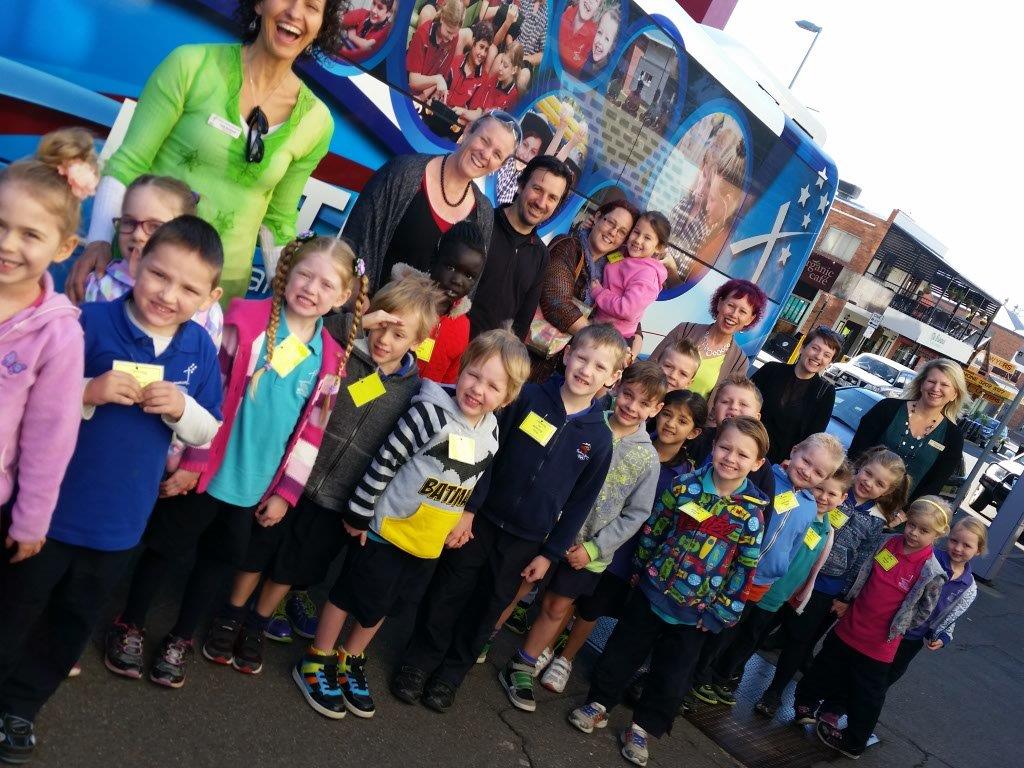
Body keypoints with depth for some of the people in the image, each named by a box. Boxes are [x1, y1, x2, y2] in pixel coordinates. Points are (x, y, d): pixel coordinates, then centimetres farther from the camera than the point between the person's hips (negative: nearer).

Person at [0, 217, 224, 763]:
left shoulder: (199, 349, -6)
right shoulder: (90, 323, -18)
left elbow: (207, 433, 1)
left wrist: (181, 409, -19)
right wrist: (88, 392, -27)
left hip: (120, 519, 4)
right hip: (49, 506, -4)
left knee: (74, 623, 22)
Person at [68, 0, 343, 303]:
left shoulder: (316, 121, -2)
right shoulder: (192, 65, -10)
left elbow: (278, 219, 8)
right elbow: (127, 163, -8)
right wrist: (99, 241, -20)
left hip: (224, 284, 2)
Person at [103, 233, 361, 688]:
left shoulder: (329, 360, -2)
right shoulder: (246, 320, -13)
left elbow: (310, 434, 4)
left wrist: (285, 492, 3)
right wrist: (186, 460, -12)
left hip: (255, 483, 4)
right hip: (204, 469, -3)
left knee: (221, 559, 15)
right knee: (166, 548, 11)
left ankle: (180, 640, 34)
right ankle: (129, 628, 32)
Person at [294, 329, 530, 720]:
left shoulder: (491, 433, -4)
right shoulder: (430, 413, -24)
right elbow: (384, 462, -19)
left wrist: (464, 518, 13)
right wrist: (358, 515, -15)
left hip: (431, 543, 6)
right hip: (386, 529, -6)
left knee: (382, 605, 21)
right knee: (351, 595, 10)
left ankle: (350, 662, 41)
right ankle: (316, 663, 30)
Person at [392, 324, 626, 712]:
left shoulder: (599, 438, -6)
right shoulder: (527, 398, -11)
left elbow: (580, 503, 0)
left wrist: (550, 552, 0)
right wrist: (468, 506, -11)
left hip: (525, 542, 2)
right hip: (480, 519, -1)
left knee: (487, 610, 15)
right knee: (446, 596, 10)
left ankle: (450, 674, 34)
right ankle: (417, 662, 31)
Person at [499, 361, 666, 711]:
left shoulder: (647, 458, -7)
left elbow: (635, 514, -3)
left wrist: (593, 548, -9)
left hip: (587, 551, 1)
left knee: (557, 607, 12)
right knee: (515, 589, 8)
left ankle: (521, 669, 30)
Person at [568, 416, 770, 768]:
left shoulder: (753, 511, -11)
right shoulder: (685, 485, -9)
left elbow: (745, 568, -6)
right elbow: (652, 528, 2)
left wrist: (724, 612, -6)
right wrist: (643, 567, 7)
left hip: (697, 610, 0)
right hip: (653, 590, 1)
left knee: (672, 676, 11)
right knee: (622, 652, 15)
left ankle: (642, 728, 30)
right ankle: (599, 703, 35)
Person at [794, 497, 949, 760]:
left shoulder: (931, 573, -18)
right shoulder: (890, 542, -5)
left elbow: (924, 611, -6)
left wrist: (893, 627, -3)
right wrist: (847, 601, 9)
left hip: (877, 646, -4)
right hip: (849, 628, 4)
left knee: (867, 696, 12)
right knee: (825, 671, 22)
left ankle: (852, 742, 32)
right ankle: (806, 704, 45)